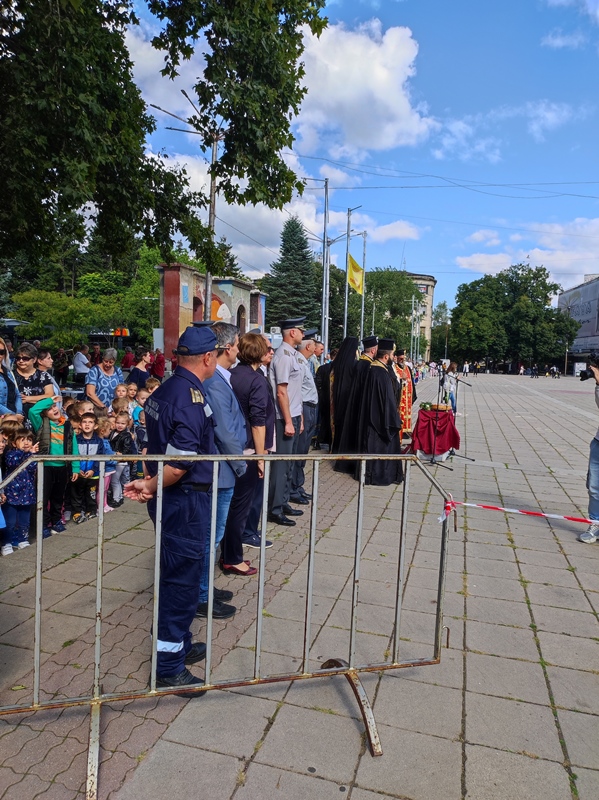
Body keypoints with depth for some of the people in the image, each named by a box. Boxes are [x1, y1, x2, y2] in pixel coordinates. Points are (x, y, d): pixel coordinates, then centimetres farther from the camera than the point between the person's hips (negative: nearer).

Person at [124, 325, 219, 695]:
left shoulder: (164, 391, 9)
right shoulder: (193, 397, -21)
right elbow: (180, 463, -27)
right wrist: (151, 488, -14)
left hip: (171, 498, 10)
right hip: (186, 501, -10)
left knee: (179, 577, 22)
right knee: (181, 580, 4)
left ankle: (179, 645, 39)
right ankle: (169, 667, 19)